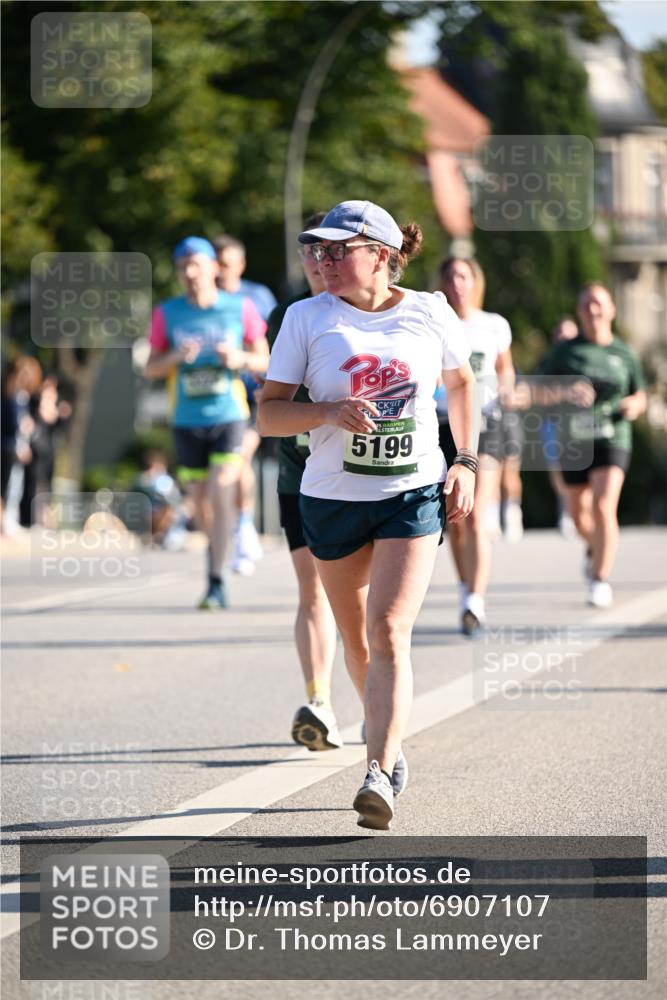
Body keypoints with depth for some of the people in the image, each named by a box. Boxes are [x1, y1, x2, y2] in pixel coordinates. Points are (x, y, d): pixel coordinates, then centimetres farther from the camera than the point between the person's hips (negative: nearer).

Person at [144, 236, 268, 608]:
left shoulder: (241, 308, -1)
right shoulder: (167, 313, 3)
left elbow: (263, 360, 6)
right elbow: (151, 369, 6)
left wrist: (240, 359, -16)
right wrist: (176, 357, -15)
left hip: (229, 415, -3)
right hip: (187, 421, 3)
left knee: (221, 493, -15)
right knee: (201, 501, 8)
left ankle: (217, 581, -14)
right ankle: (217, 547, 33)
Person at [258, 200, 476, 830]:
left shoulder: (429, 313, -1)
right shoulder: (307, 318, -3)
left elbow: (460, 380, 17)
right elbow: (267, 415, -5)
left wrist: (465, 461, 9)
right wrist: (331, 411, -22)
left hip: (416, 494, -2)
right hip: (332, 497, 2)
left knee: (388, 632, -16)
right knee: (357, 638, 14)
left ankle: (380, 775, -22)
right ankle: (390, 740, 38)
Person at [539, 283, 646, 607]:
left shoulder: (624, 354, 5)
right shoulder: (566, 351, 3)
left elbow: (640, 396, 16)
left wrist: (634, 405, -6)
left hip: (612, 438, -2)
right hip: (574, 440, 2)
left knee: (603, 508, -18)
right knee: (579, 512, 15)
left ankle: (601, 578, -10)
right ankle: (594, 548, 48)